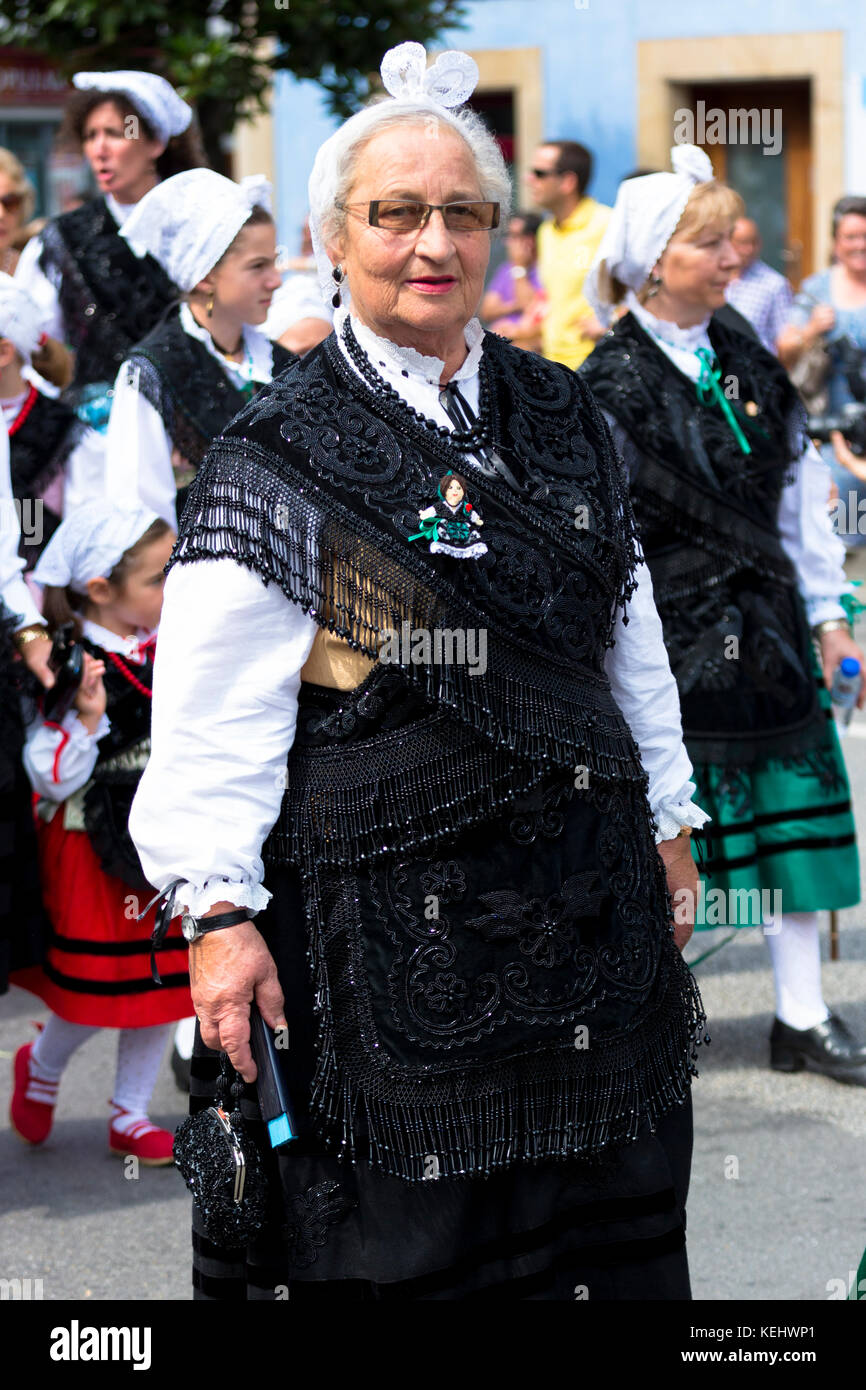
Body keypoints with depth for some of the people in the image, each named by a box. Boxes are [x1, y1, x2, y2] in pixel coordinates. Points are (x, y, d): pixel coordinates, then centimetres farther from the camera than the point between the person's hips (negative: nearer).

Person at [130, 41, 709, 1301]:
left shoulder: (557, 416, 11)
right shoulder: (282, 454, -7)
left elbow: (631, 633, 19)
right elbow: (214, 711, -10)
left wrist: (668, 824, 19)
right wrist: (219, 912, -16)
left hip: (589, 900, 6)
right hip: (391, 905, -5)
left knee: (609, 1242, 10)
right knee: (403, 1240, 0)